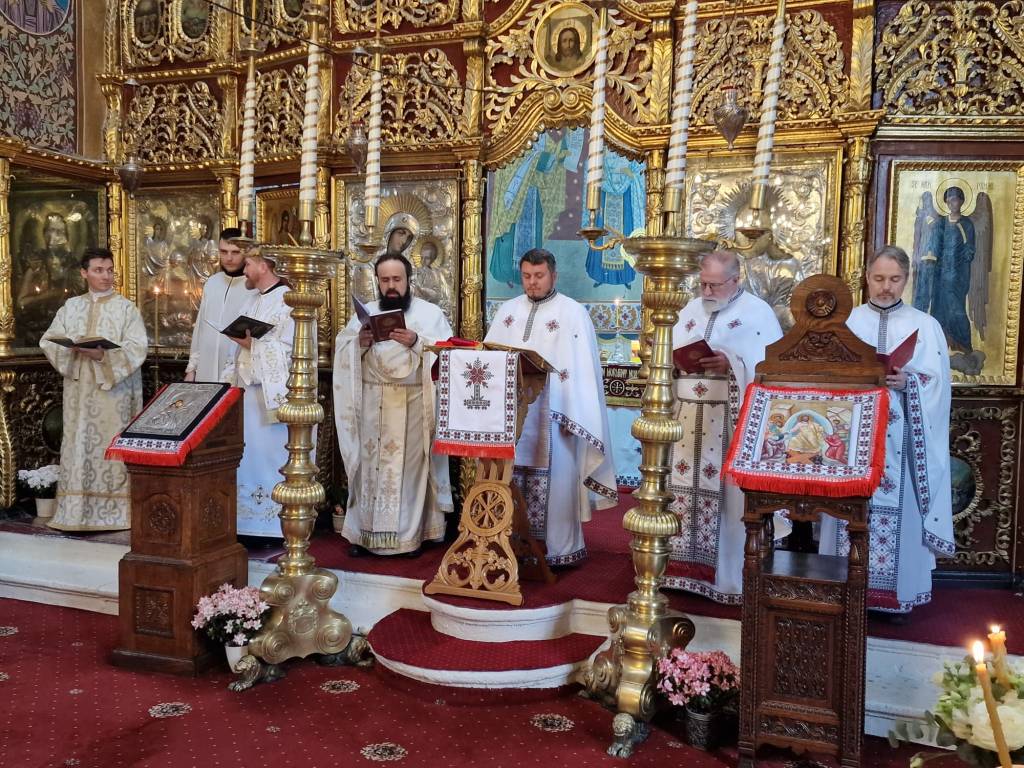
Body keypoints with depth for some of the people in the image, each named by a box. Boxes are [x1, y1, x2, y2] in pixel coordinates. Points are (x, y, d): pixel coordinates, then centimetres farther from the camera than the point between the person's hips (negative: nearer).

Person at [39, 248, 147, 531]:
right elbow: (48, 340, 9)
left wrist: (103, 354, -22)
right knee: (78, 445, 3)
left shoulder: (125, 308, 1)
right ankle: (77, 513, 9)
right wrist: (70, 348, -12)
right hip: (79, 390, 4)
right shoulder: (71, 306, 12)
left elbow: (137, 348, -9)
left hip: (114, 390, -3)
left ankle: (113, 513, 0)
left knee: (110, 445, -4)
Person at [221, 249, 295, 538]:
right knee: (247, 456, 9)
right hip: (248, 390, 8)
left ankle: (277, 526, 5)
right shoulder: (252, 300, 18)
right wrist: (230, 380, 10)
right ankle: (250, 523, 17)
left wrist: (252, 344, -16)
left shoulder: (289, 300, -8)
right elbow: (238, 348, 20)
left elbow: (290, 350, -17)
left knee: (272, 455, -4)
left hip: (274, 393, -8)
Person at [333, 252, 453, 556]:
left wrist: (417, 342, -20)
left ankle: (411, 534, 8)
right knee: (370, 464, 2)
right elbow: (342, 352, 6)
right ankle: (363, 533, 11)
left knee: (411, 465, -1)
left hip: (414, 403, -2)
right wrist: (360, 342, -14)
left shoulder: (431, 313, 5)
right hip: (372, 403, 2)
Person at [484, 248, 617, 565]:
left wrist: (574, 417, -14)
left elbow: (583, 368, -6)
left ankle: (556, 547, 7)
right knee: (509, 480, 6)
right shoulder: (507, 310, 14)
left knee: (552, 479, -3)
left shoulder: (574, 313, 0)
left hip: (551, 412, -4)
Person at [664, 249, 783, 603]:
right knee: (680, 487, 6)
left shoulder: (758, 312, -1)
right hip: (686, 416, 6)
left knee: (729, 494, -4)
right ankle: (683, 563, 17)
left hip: (732, 420, -5)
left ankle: (731, 575, 6)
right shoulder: (691, 310, 17)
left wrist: (731, 363, -22)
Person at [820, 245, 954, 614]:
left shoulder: (925, 325, 7)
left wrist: (906, 382, -18)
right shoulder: (846, 322, 9)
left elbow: (937, 384, 1)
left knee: (898, 511, -1)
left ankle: (897, 592, 11)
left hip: (901, 437, 0)